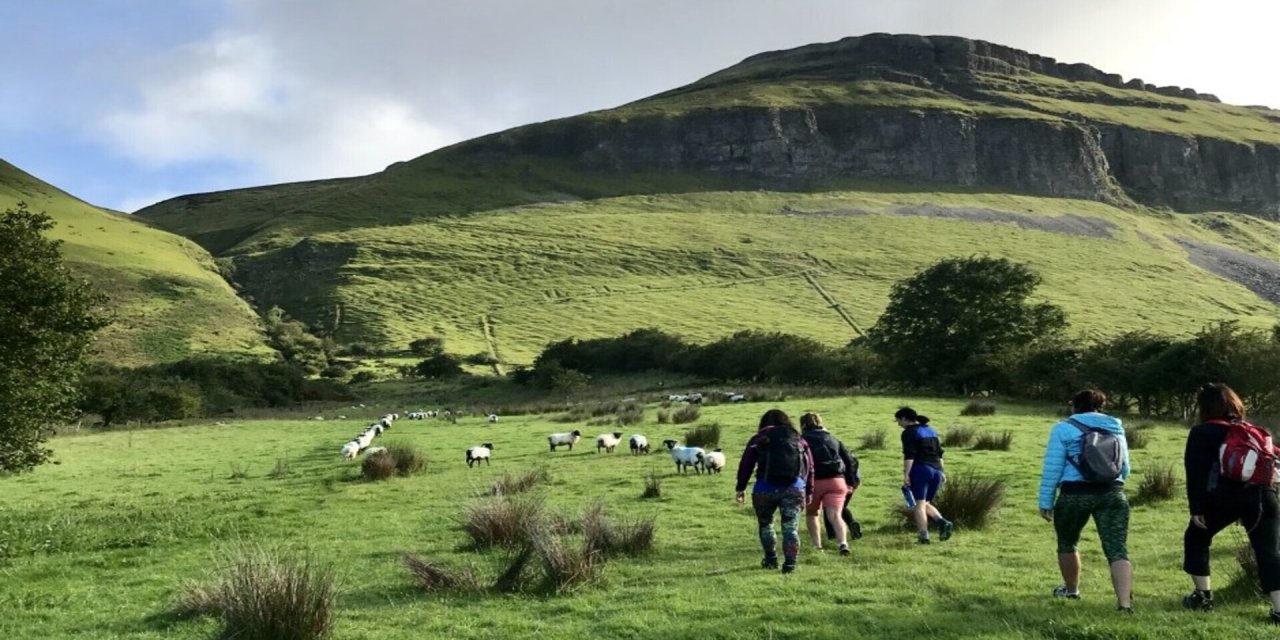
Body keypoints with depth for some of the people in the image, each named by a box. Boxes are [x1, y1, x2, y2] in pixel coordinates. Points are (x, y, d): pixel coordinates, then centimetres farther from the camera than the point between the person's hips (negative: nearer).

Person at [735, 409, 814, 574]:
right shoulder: (799, 440, 17)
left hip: (766, 487, -1)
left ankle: (771, 559, 25)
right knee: (790, 527, 4)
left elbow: (746, 464, 4)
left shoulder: (759, 439, 10)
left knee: (765, 524, 18)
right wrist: (808, 492, 17)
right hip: (795, 488, 1)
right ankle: (790, 562, -6)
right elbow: (810, 467, 14)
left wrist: (741, 488, 6)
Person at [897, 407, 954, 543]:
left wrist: (906, 475, -16)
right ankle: (943, 523, -6)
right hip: (936, 470, 7)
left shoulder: (909, 433, -4)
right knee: (926, 503, 16)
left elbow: (909, 455, -14)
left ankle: (924, 536, -16)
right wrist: (941, 472, 21)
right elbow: (939, 453, 19)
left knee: (919, 504, -6)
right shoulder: (931, 430, 19)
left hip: (920, 469, -7)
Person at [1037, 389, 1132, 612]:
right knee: (1117, 550, -4)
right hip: (1113, 494, 3)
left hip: (1075, 494, -3)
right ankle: (1125, 603, -19)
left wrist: (1046, 501, -1)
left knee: (1067, 543, 21)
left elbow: (1052, 468, -4)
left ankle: (1071, 590, 37)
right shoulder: (1117, 428, 17)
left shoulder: (1064, 429, 2)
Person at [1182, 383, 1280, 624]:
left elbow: (1196, 472, -2)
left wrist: (1196, 507, -3)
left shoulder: (1202, 433, 6)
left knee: (1196, 538, 19)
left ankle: (1203, 595, 22)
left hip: (1225, 497, -4)